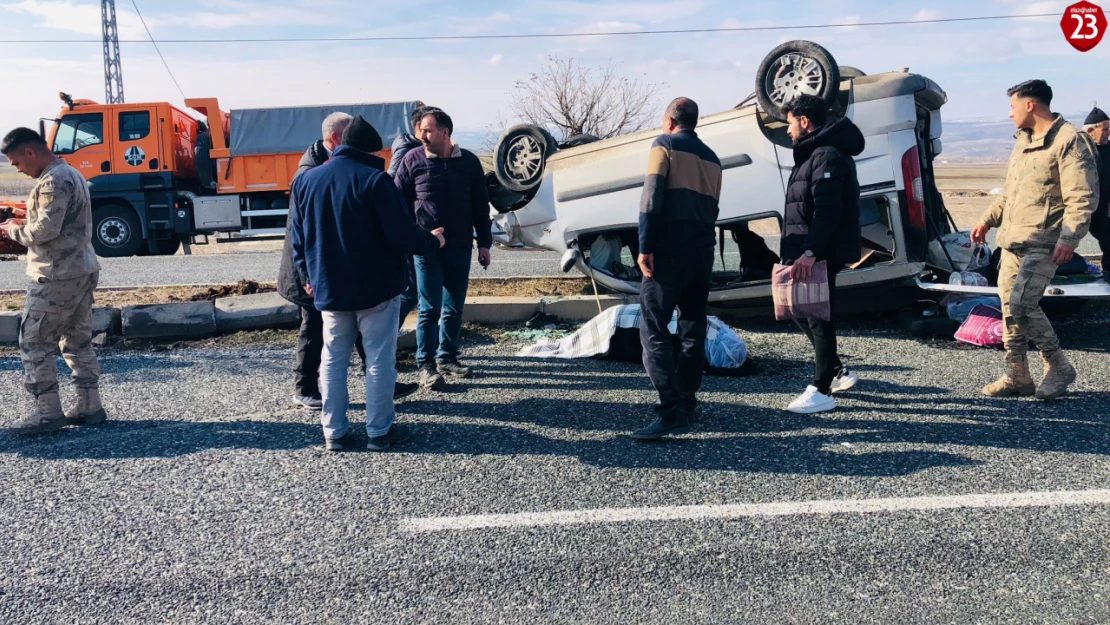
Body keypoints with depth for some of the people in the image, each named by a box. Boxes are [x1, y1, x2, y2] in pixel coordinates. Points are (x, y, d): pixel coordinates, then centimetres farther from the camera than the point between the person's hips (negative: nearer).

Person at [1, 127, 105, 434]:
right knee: (78, 341, 12)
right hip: (81, 271, 10)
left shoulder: (53, 180, -16)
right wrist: (25, 224, 10)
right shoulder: (70, 173, 17)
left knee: (34, 342, -2)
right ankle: (90, 406, 15)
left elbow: (46, 230, -23)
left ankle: (48, 411, 0)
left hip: (57, 276, -10)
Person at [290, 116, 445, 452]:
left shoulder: (304, 180, 5)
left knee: (333, 360, 11)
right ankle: (379, 430, 10)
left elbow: (299, 238, 11)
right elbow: (402, 235, -17)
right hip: (375, 288, -5)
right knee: (379, 359, 4)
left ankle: (334, 432, 14)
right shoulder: (375, 179, -14)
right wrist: (433, 240, 1)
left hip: (329, 289, 5)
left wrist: (307, 276, 23)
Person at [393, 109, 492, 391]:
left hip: (460, 247, 3)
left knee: (454, 307, 10)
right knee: (429, 308, -3)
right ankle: (426, 365, 5)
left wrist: (484, 243, 7)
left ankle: (447, 357, 23)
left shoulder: (468, 161, 3)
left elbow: (480, 206, 8)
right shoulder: (412, 160, -2)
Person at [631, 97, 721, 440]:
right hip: (703, 248, 7)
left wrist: (645, 247, -14)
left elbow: (652, 197, -11)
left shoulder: (664, 144, 1)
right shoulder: (711, 157, 22)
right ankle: (686, 405, 18)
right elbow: (712, 208, 20)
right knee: (693, 328, 14)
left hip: (670, 246, -7)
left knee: (653, 328, -9)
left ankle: (671, 411, -19)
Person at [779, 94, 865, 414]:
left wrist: (810, 252, -30)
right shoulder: (812, 153, 19)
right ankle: (838, 372, 28)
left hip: (820, 256, -11)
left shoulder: (826, 155, -14)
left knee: (819, 318, -5)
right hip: (808, 253, 11)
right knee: (802, 311, 17)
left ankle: (822, 391, 3)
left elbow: (827, 210, -24)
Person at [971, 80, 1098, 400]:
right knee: (1009, 308, 8)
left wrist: (1068, 238, -26)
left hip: (1042, 244, -9)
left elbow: (1081, 197, -17)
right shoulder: (1022, 141, 18)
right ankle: (1017, 376, 17)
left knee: (1022, 304, -16)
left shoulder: (1068, 141, -11)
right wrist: (987, 221, 23)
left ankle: (1059, 368, 2)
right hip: (1012, 241, 9)